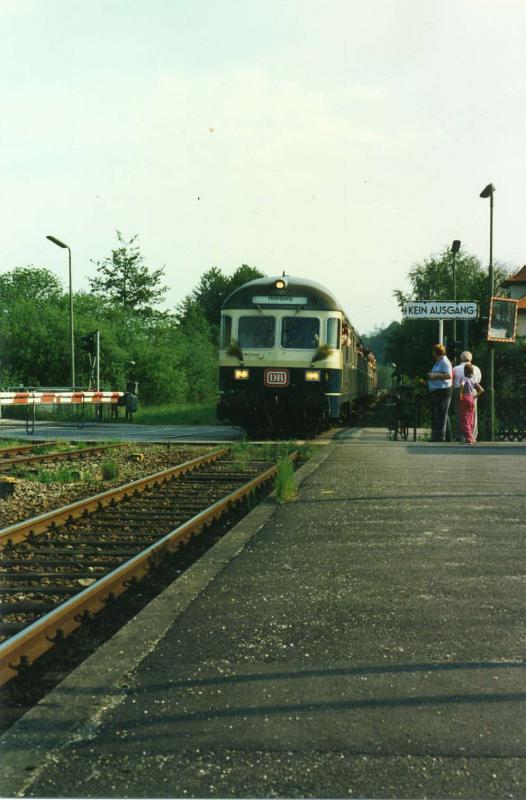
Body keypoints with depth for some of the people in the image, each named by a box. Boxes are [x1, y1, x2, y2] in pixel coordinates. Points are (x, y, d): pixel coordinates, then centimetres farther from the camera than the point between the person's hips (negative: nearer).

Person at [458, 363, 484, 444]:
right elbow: (481, 390, 6)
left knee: (464, 420, -3)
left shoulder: (464, 378, -8)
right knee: (470, 421, 13)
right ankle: (471, 438, 16)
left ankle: (468, 438, -11)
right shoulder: (474, 380, 8)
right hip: (471, 399, 5)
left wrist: (460, 393, -20)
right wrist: (475, 396, 11)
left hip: (464, 399, -5)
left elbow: (462, 385, -31)